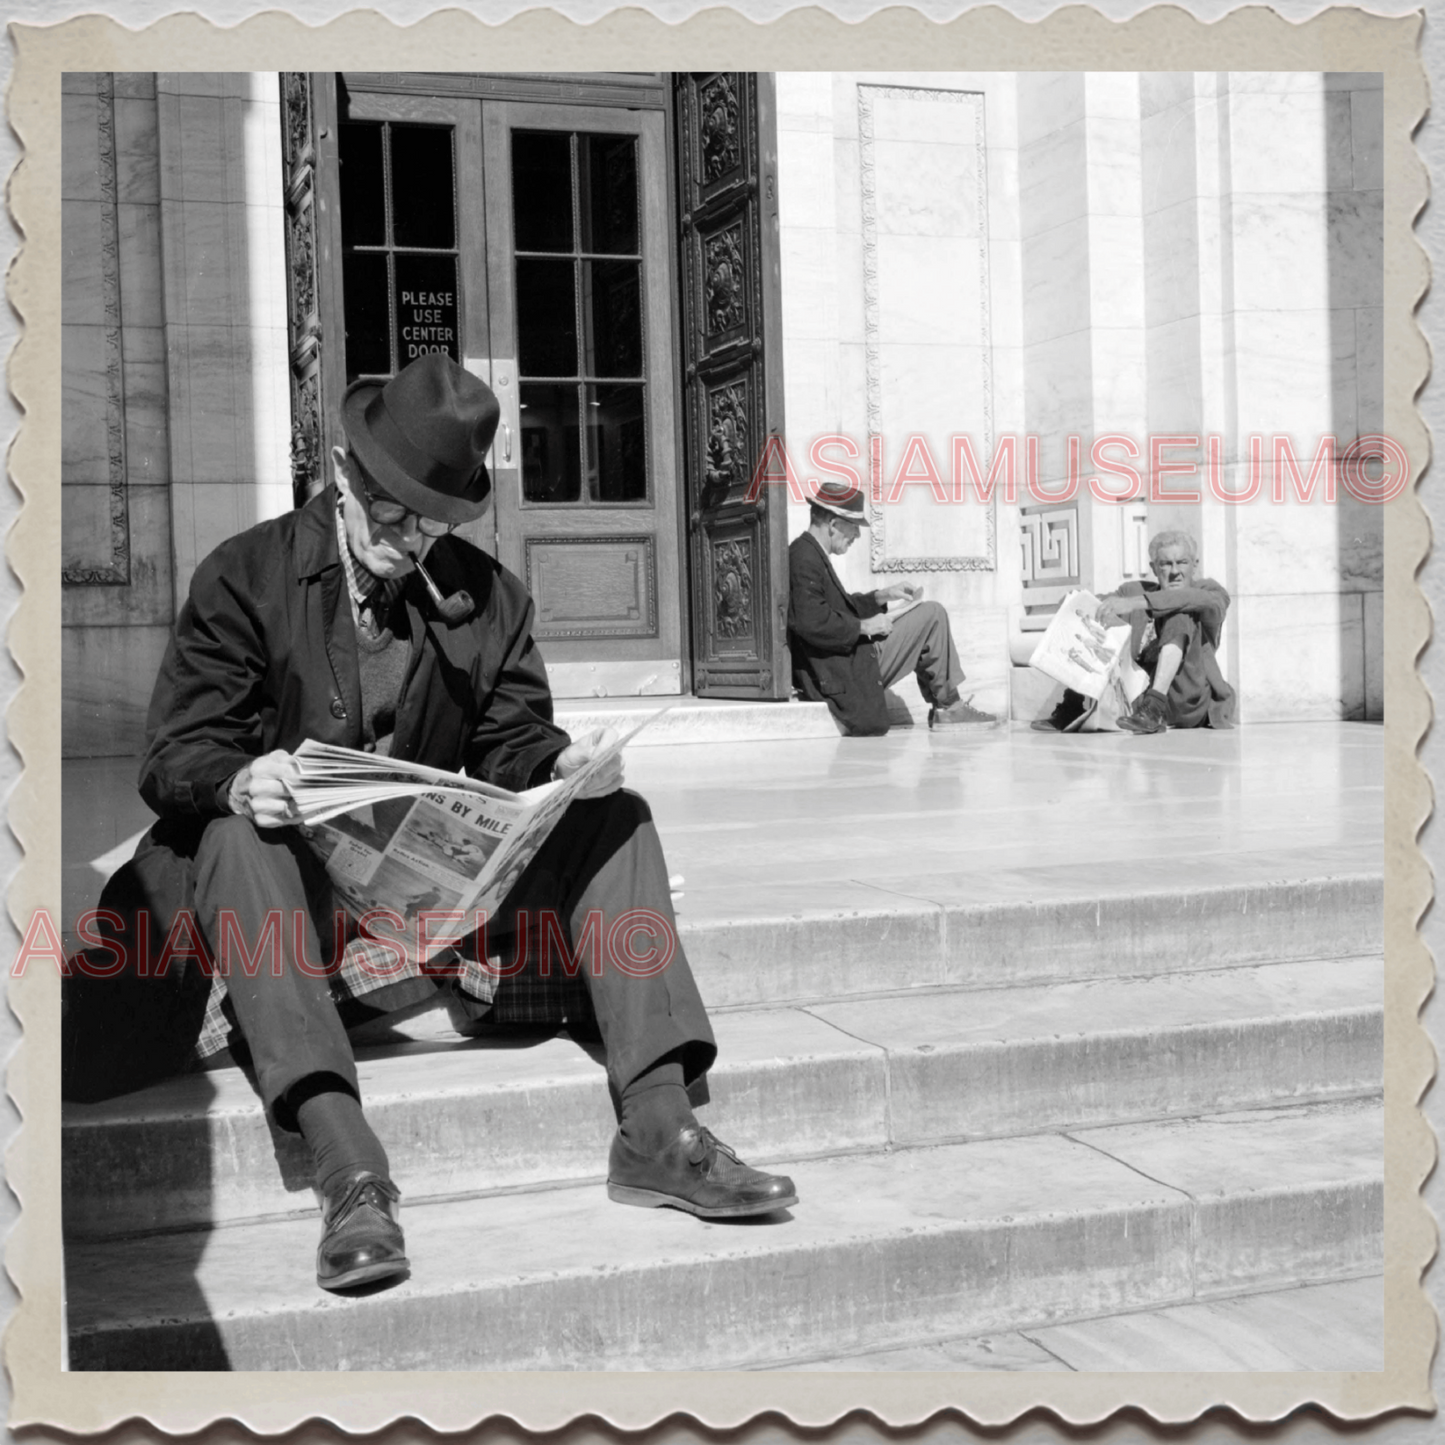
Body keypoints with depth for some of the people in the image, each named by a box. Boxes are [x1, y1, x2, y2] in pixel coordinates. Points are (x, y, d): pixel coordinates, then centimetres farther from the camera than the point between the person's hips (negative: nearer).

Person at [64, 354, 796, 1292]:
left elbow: (513, 742, 4)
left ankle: (657, 1127, -26)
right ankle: (347, 1163, -46)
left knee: (612, 817, -15)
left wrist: (562, 765, -21)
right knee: (239, 837, -36)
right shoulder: (244, 576, -2)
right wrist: (240, 781, -33)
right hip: (297, 871, -3)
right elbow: (178, 754, -8)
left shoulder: (488, 594, 8)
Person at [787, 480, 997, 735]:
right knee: (932, 616, -3)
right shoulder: (804, 559, -19)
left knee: (931, 614, 22)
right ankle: (948, 706, 8)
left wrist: (881, 596, 12)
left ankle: (945, 706, 20)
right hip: (844, 673, -11)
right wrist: (863, 626, -18)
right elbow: (810, 622, -30)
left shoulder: (810, 553, 13)